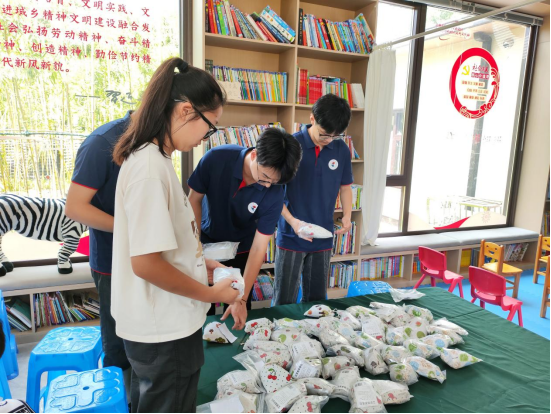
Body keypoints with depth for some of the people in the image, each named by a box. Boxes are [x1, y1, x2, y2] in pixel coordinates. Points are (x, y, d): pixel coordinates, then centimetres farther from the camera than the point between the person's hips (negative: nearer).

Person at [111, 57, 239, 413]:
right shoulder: (150, 166, -24)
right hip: (165, 331, -8)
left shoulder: (155, 158, 5)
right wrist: (211, 294, -15)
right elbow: (145, 262, -26)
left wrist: (201, 263, 8)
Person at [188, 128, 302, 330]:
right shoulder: (216, 158, -28)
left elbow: (259, 248, -24)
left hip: (241, 251, 0)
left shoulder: (274, 194, -28)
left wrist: (242, 299, -25)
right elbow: (194, 200, -13)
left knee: (238, 317, 9)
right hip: (207, 243, 1)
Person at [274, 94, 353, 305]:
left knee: (316, 300, 16)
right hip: (291, 237, -3)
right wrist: (292, 221, -20)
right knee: (284, 302, 6)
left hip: (323, 238, 4)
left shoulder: (342, 149, 1)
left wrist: (347, 215, -4)